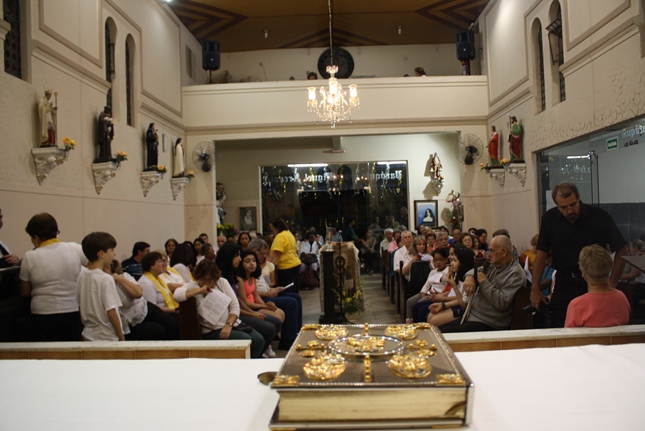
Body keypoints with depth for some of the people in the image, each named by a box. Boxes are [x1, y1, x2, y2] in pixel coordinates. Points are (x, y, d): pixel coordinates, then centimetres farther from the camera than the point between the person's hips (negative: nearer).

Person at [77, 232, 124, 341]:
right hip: (107, 337, -7)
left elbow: (80, 307, 9)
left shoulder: (81, 275, 1)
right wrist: (121, 336, -11)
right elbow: (111, 312, -19)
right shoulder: (106, 279, -19)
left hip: (88, 335, 7)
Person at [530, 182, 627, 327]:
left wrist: (612, 283, -3)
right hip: (563, 284, 1)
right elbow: (541, 254, 0)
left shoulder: (599, 216, -5)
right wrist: (535, 288, -5)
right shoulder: (549, 219, 0)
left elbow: (621, 250, 2)